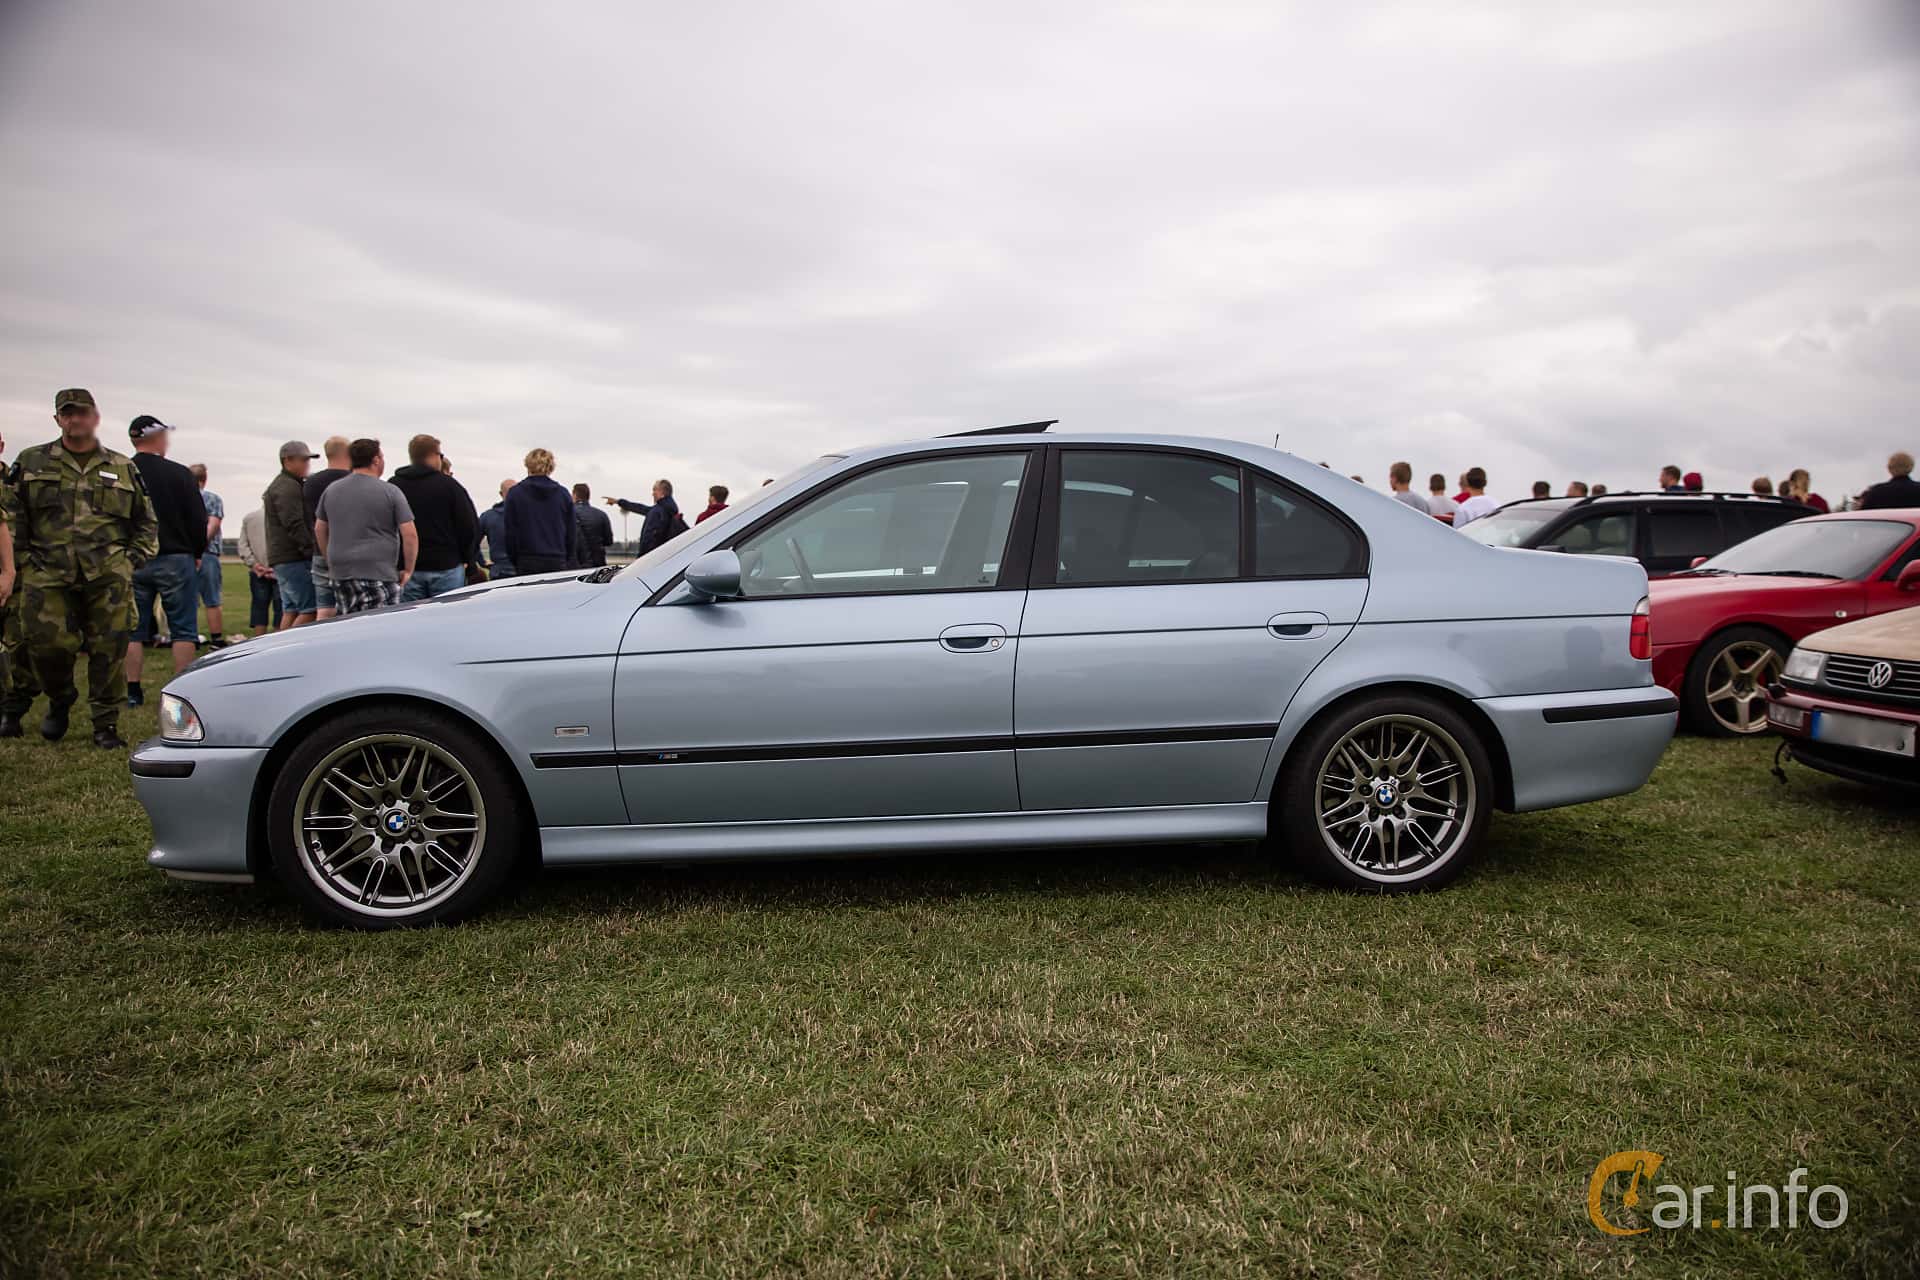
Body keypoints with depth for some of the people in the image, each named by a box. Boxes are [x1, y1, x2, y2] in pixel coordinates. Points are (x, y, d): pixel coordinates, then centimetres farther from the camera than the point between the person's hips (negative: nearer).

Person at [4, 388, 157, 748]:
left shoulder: (123, 468, 15)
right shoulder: (31, 463, 13)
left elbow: (147, 523, 18)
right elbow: (11, 516, 10)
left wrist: (133, 559, 6)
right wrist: (24, 559, 0)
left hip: (108, 578, 0)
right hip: (47, 576, 0)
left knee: (108, 650, -2)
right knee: (48, 643, -7)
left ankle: (106, 725, 10)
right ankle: (59, 699, 23)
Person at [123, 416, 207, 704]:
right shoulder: (179, 474, -8)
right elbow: (199, 520, -5)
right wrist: (197, 553, 9)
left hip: (131, 562, 3)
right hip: (175, 560, -3)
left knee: (133, 630, 10)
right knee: (183, 629, 3)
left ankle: (133, 691, 11)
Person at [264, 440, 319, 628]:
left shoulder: (281, 485, 24)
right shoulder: (288, 487, -11)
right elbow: (295, 526, -20)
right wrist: (312, 551, -20)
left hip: (283, 559, 11)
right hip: (293, 558, -11)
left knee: (290, 611, 10)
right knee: (310, 609, -13)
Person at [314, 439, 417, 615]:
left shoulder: (331, 490, 12)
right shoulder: (390, 492, -5)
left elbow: (319, 529, 19)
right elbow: (410, 534, -8)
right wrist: (408, 570, 1)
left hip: (341, 574, 6)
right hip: (379, 575, -6)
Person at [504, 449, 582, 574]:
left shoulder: (515, 493, 0)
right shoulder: (563, 494, 6)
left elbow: (510, 532, 1)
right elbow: (572, 532, 9)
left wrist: (515, 562, 10)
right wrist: (569, 562, 16)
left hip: (527, 564, -2)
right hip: (558, 563, 2)